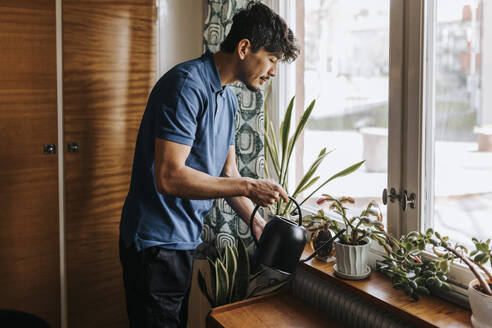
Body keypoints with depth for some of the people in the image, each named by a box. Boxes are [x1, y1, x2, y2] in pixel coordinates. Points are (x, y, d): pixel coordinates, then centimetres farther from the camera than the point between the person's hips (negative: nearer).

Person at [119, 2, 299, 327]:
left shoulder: (228, 98, 11)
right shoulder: (188, 84, -20)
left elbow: (227, 174, 15)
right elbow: (169, 176, -28)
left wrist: (258, 224, 5)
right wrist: (247, 187, -24)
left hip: (183, 240, 9)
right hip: (156, 243, -9)